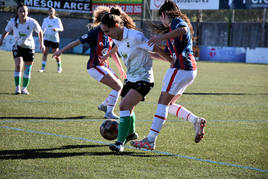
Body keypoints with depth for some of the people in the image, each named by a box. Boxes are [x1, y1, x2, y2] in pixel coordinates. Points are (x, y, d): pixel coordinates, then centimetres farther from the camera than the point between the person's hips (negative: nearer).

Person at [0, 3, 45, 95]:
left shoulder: (32, 22, -17)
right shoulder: (13, 22, -15)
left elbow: (40, 32, 1)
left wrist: (41, 44, 0)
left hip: (29, 47, 1)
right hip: (18, 46, -1)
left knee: (27, 69, 5)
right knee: (18, 65, -21)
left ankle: (24, 88, 22)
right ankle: (17, 87, -17)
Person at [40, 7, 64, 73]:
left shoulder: (57, 20, -3)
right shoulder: (45, 20, 7)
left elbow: (61, 29, -6)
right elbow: (43, 28, 17)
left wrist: (57, 29, -26)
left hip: (55, 39, -3)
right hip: (47, 38, 3)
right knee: (45, 53, -7)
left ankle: (59, 67, 21)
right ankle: (43, 67, -3)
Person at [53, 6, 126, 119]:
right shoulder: (95, 32, -16)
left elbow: (113, 53, 17)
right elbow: (78, 41, -12)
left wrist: (120, 69, 18)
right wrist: (61, 51, -10)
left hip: (104, 66, 8)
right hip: (95, 67, -8)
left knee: (119, 86, 12)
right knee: (117, 87, -16)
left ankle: (103, 106, 31)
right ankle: (109, 113, -9)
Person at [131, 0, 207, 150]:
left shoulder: (176, 21, -4)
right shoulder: (172, 28, 26)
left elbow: (183, 29, -32)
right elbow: (169, 56, 32)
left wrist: (162, 37, -38)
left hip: (181, 68, -10)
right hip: (190, 70, 10)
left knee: (163, 102, -9)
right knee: (168, 105, 13)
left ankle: (150, 140, -12)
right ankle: (196, 121, 1)